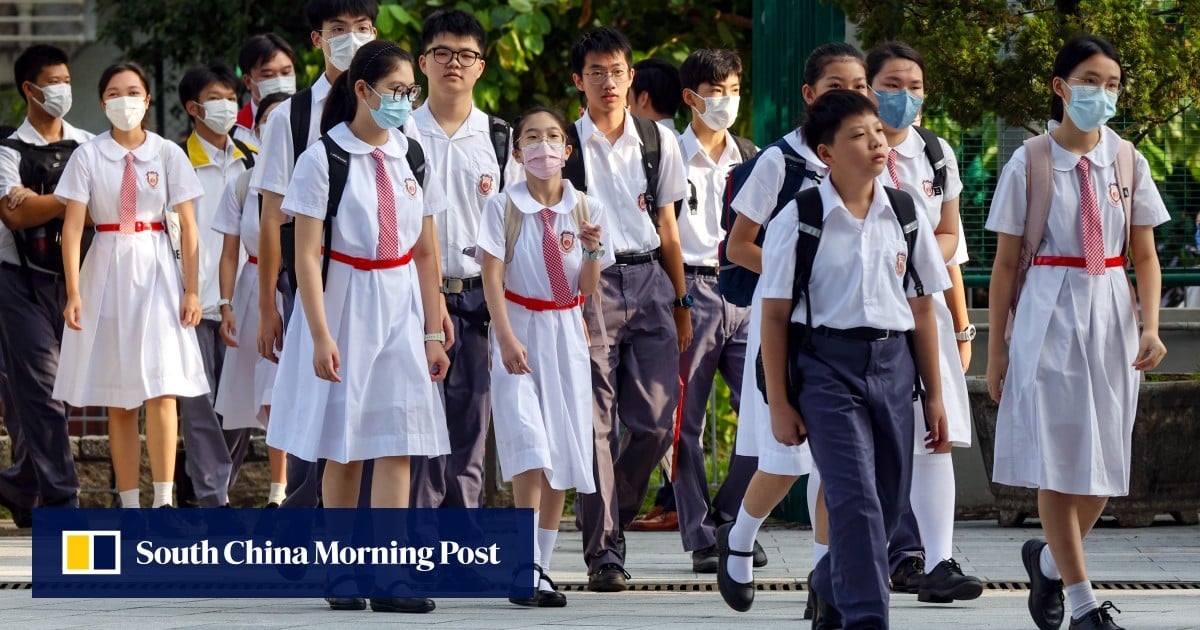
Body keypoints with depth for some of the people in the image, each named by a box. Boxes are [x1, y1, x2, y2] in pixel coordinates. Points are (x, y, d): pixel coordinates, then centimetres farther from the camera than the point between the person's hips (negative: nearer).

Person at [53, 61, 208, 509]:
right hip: (107, 273, 1)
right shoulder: (88, 157, 1)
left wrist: (192, 290, -4)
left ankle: (164, 501, -12)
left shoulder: (168, 155, 2)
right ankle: (128, 503, 9)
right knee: (119, 401, 4)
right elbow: (73, 226, -3)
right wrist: (73, 293, -10)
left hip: (156, 272, -1)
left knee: (162, 388, -12)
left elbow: (188, 228, 2)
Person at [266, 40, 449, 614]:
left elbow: (427, 254, 10)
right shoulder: (323, 159, -8)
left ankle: (388, 578, -7)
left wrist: (433, 332, 7)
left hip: (400, 308, 4)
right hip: (343, 306, -4)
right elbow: (306, 255, -10)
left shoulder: (411, 158, 6)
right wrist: (321, 337, -15)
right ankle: (341, 570, 19)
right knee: (343, 447, 6)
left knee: (398, 442, -5)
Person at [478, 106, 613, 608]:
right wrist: (507, 339, -19)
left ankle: (542, 569, 12)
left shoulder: (585, 210, 6)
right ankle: (526, 571, -15)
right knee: (530, 451, -16)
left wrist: (592, 252, -13)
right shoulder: (505, 207, -2)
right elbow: (492, 277, -8)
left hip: (567, 336, 4)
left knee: (562, 458, 3)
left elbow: (589, 290, 6)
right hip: (519, 333, -3)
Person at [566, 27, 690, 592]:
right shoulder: (564, 144, 2)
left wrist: (681, 303, 14)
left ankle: (612, 517, 19)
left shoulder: (658, 140, 12)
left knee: (656, 419, -4)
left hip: (648, 278, 3)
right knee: (597, 423, -6)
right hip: (591, 282, -3)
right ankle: (602, 550, -2)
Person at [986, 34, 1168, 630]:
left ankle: (1049, 559, 31)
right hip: (1050, 315, -3)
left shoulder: (1126, 160, 4)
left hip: (1111, 314, 3)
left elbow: (1145, 256, 8)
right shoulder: (1029, 163, -3)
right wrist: (996, 347, 1)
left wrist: (1150, 327, -6)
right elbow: (1005, 263, 1)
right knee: (1057, 461, -2)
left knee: (1104, 465, 5)